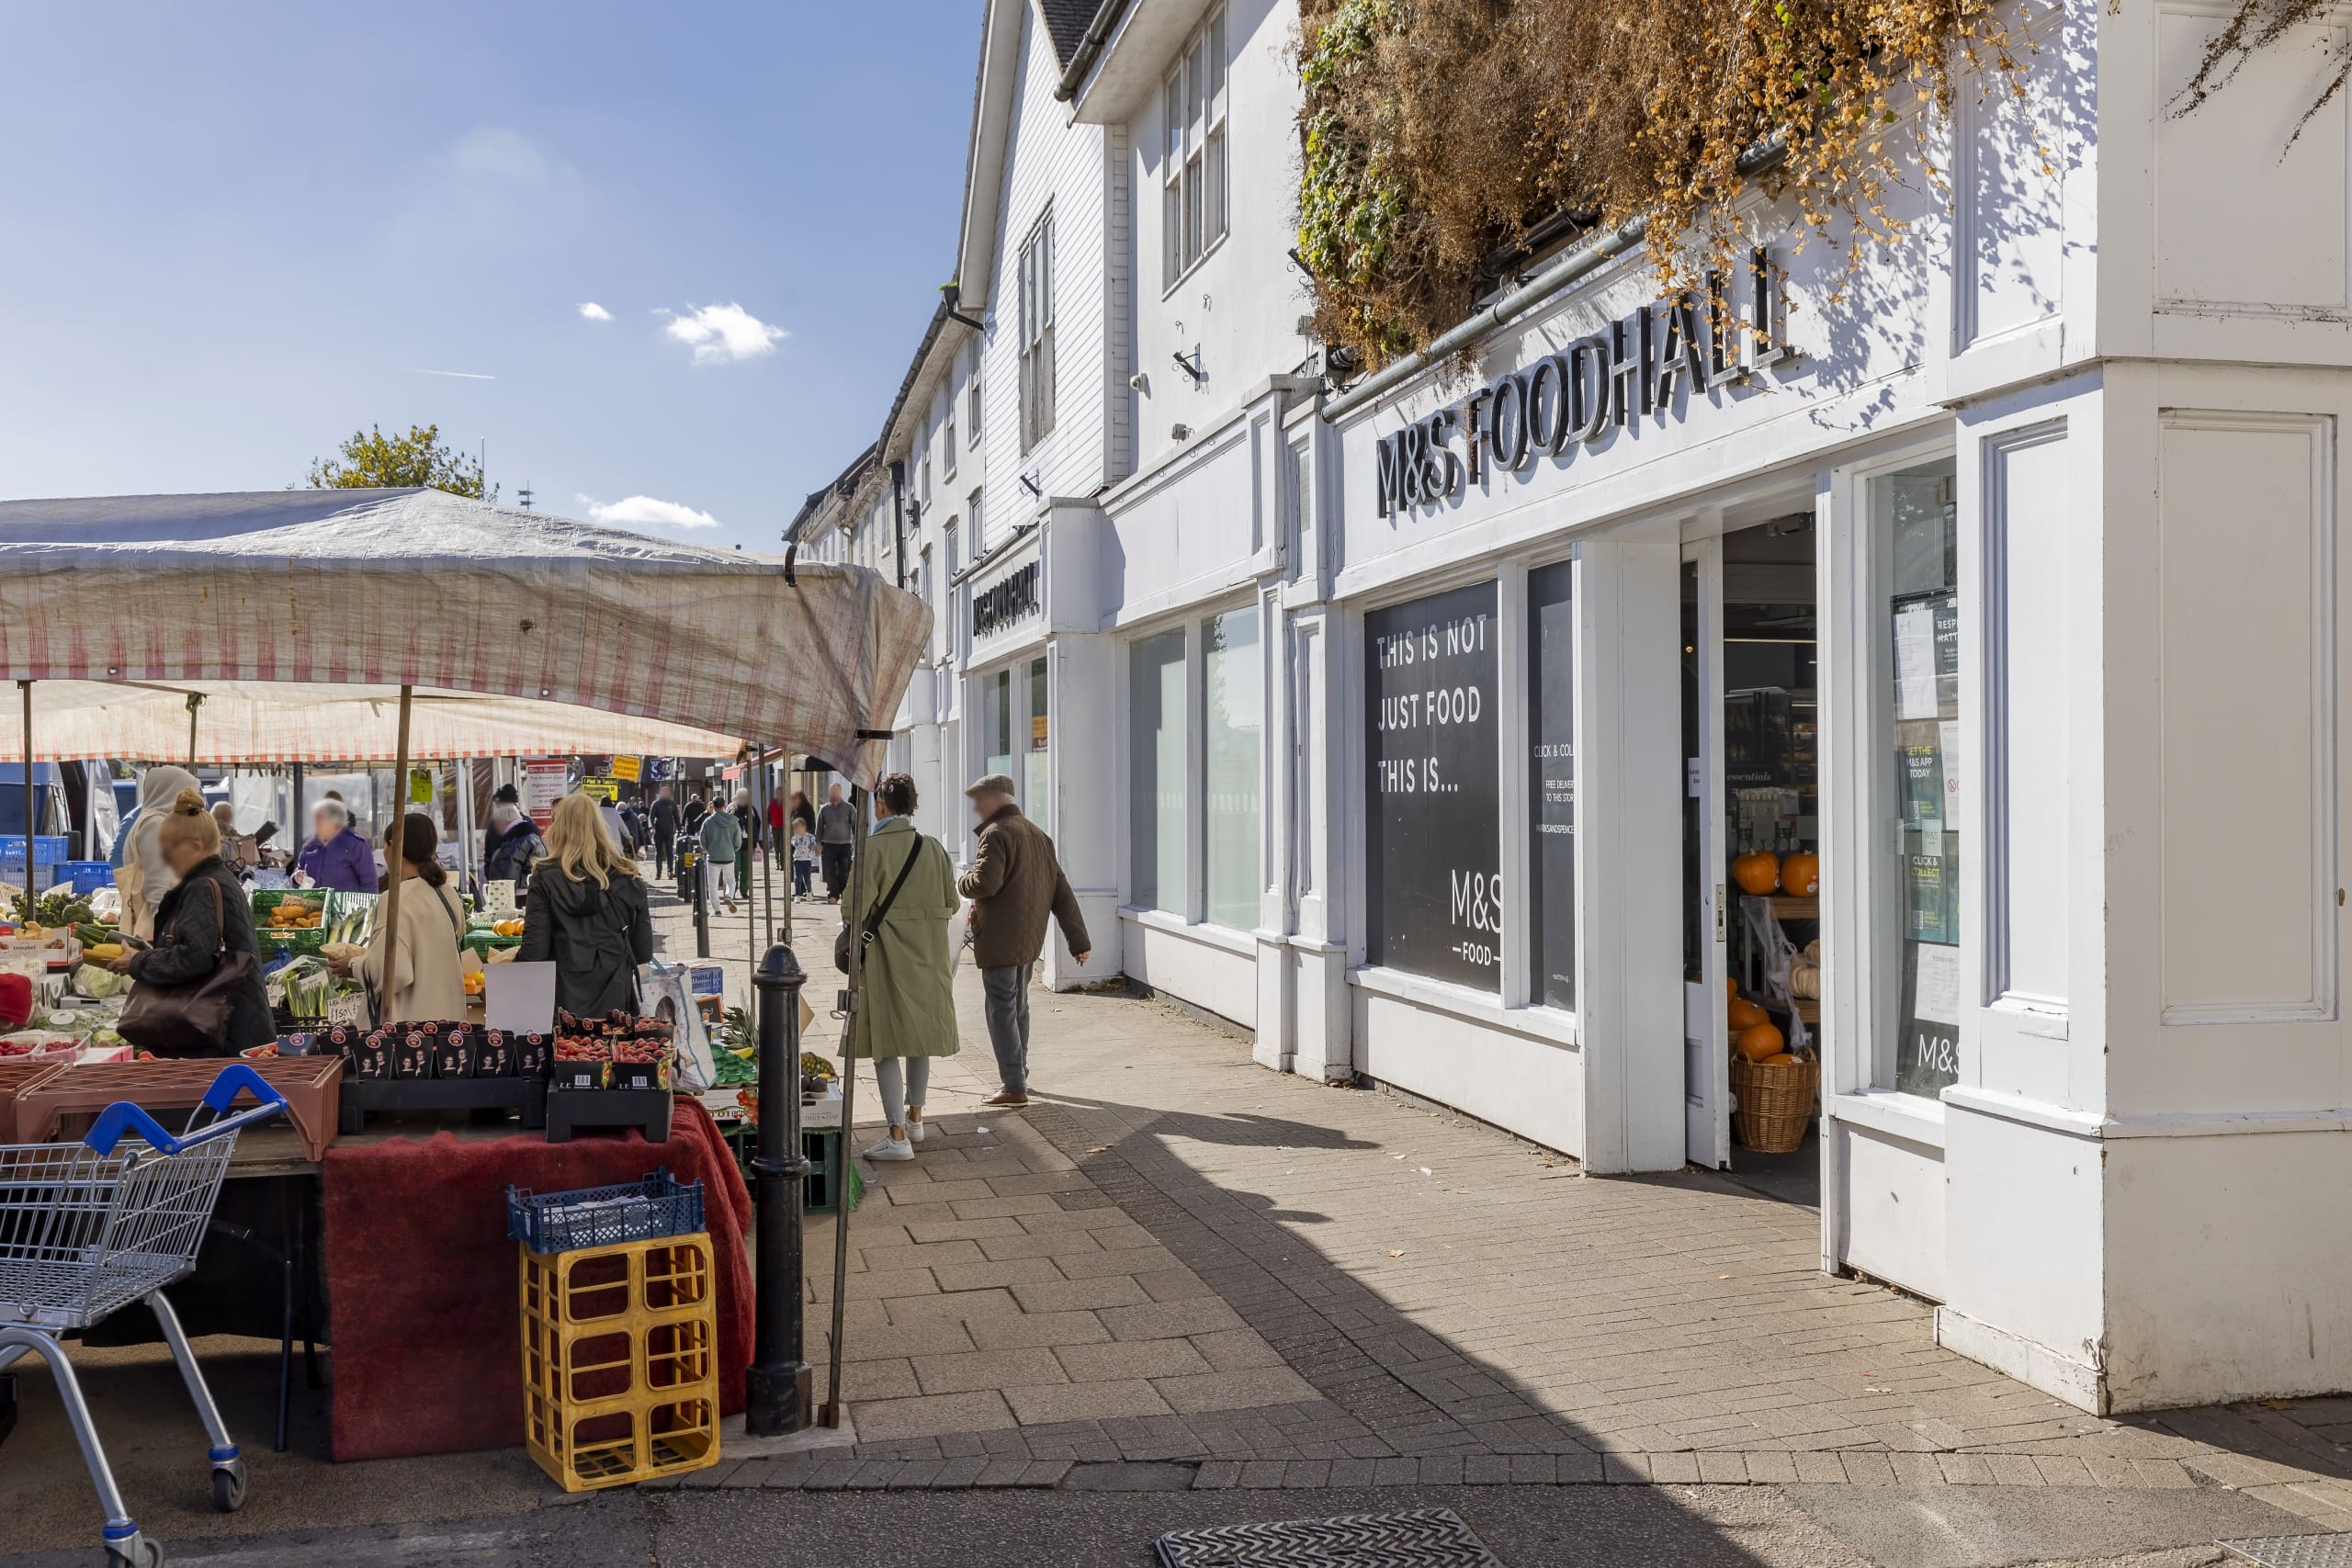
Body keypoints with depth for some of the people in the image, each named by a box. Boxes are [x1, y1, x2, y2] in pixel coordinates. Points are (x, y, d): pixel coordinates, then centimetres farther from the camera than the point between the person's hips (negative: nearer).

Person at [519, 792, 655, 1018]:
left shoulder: (546, 879, -4)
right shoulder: (627, 877, 4)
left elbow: (535, 950, -6)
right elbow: (644, 950, 6)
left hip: (567, 1001, -2)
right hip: (616, 998, 2)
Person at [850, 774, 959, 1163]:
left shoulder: (872, 848, -14)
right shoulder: (933, 847, 1)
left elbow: (860, 908, -16)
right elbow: (951, 904, 5)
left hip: (886, 956, -5)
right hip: (928, 956, 5)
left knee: (888, 1042, -2)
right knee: (919, 1034, 19)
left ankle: (897, 1135, -5)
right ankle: (915, 1117, 33)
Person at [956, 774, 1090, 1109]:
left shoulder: (997, 833, -14)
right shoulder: (1037, 834, 14)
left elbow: (985, 883, -27)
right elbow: (1061, 891, 13)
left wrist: (961, 882, -3)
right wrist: (1078, 940, 13)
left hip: (1000, 940, -9)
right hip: (1029, 940, 9)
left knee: (1002, 1011, -5)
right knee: (1018, 1008, 20)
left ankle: (1015, 1088, -6)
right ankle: (1019, 1075, 32)